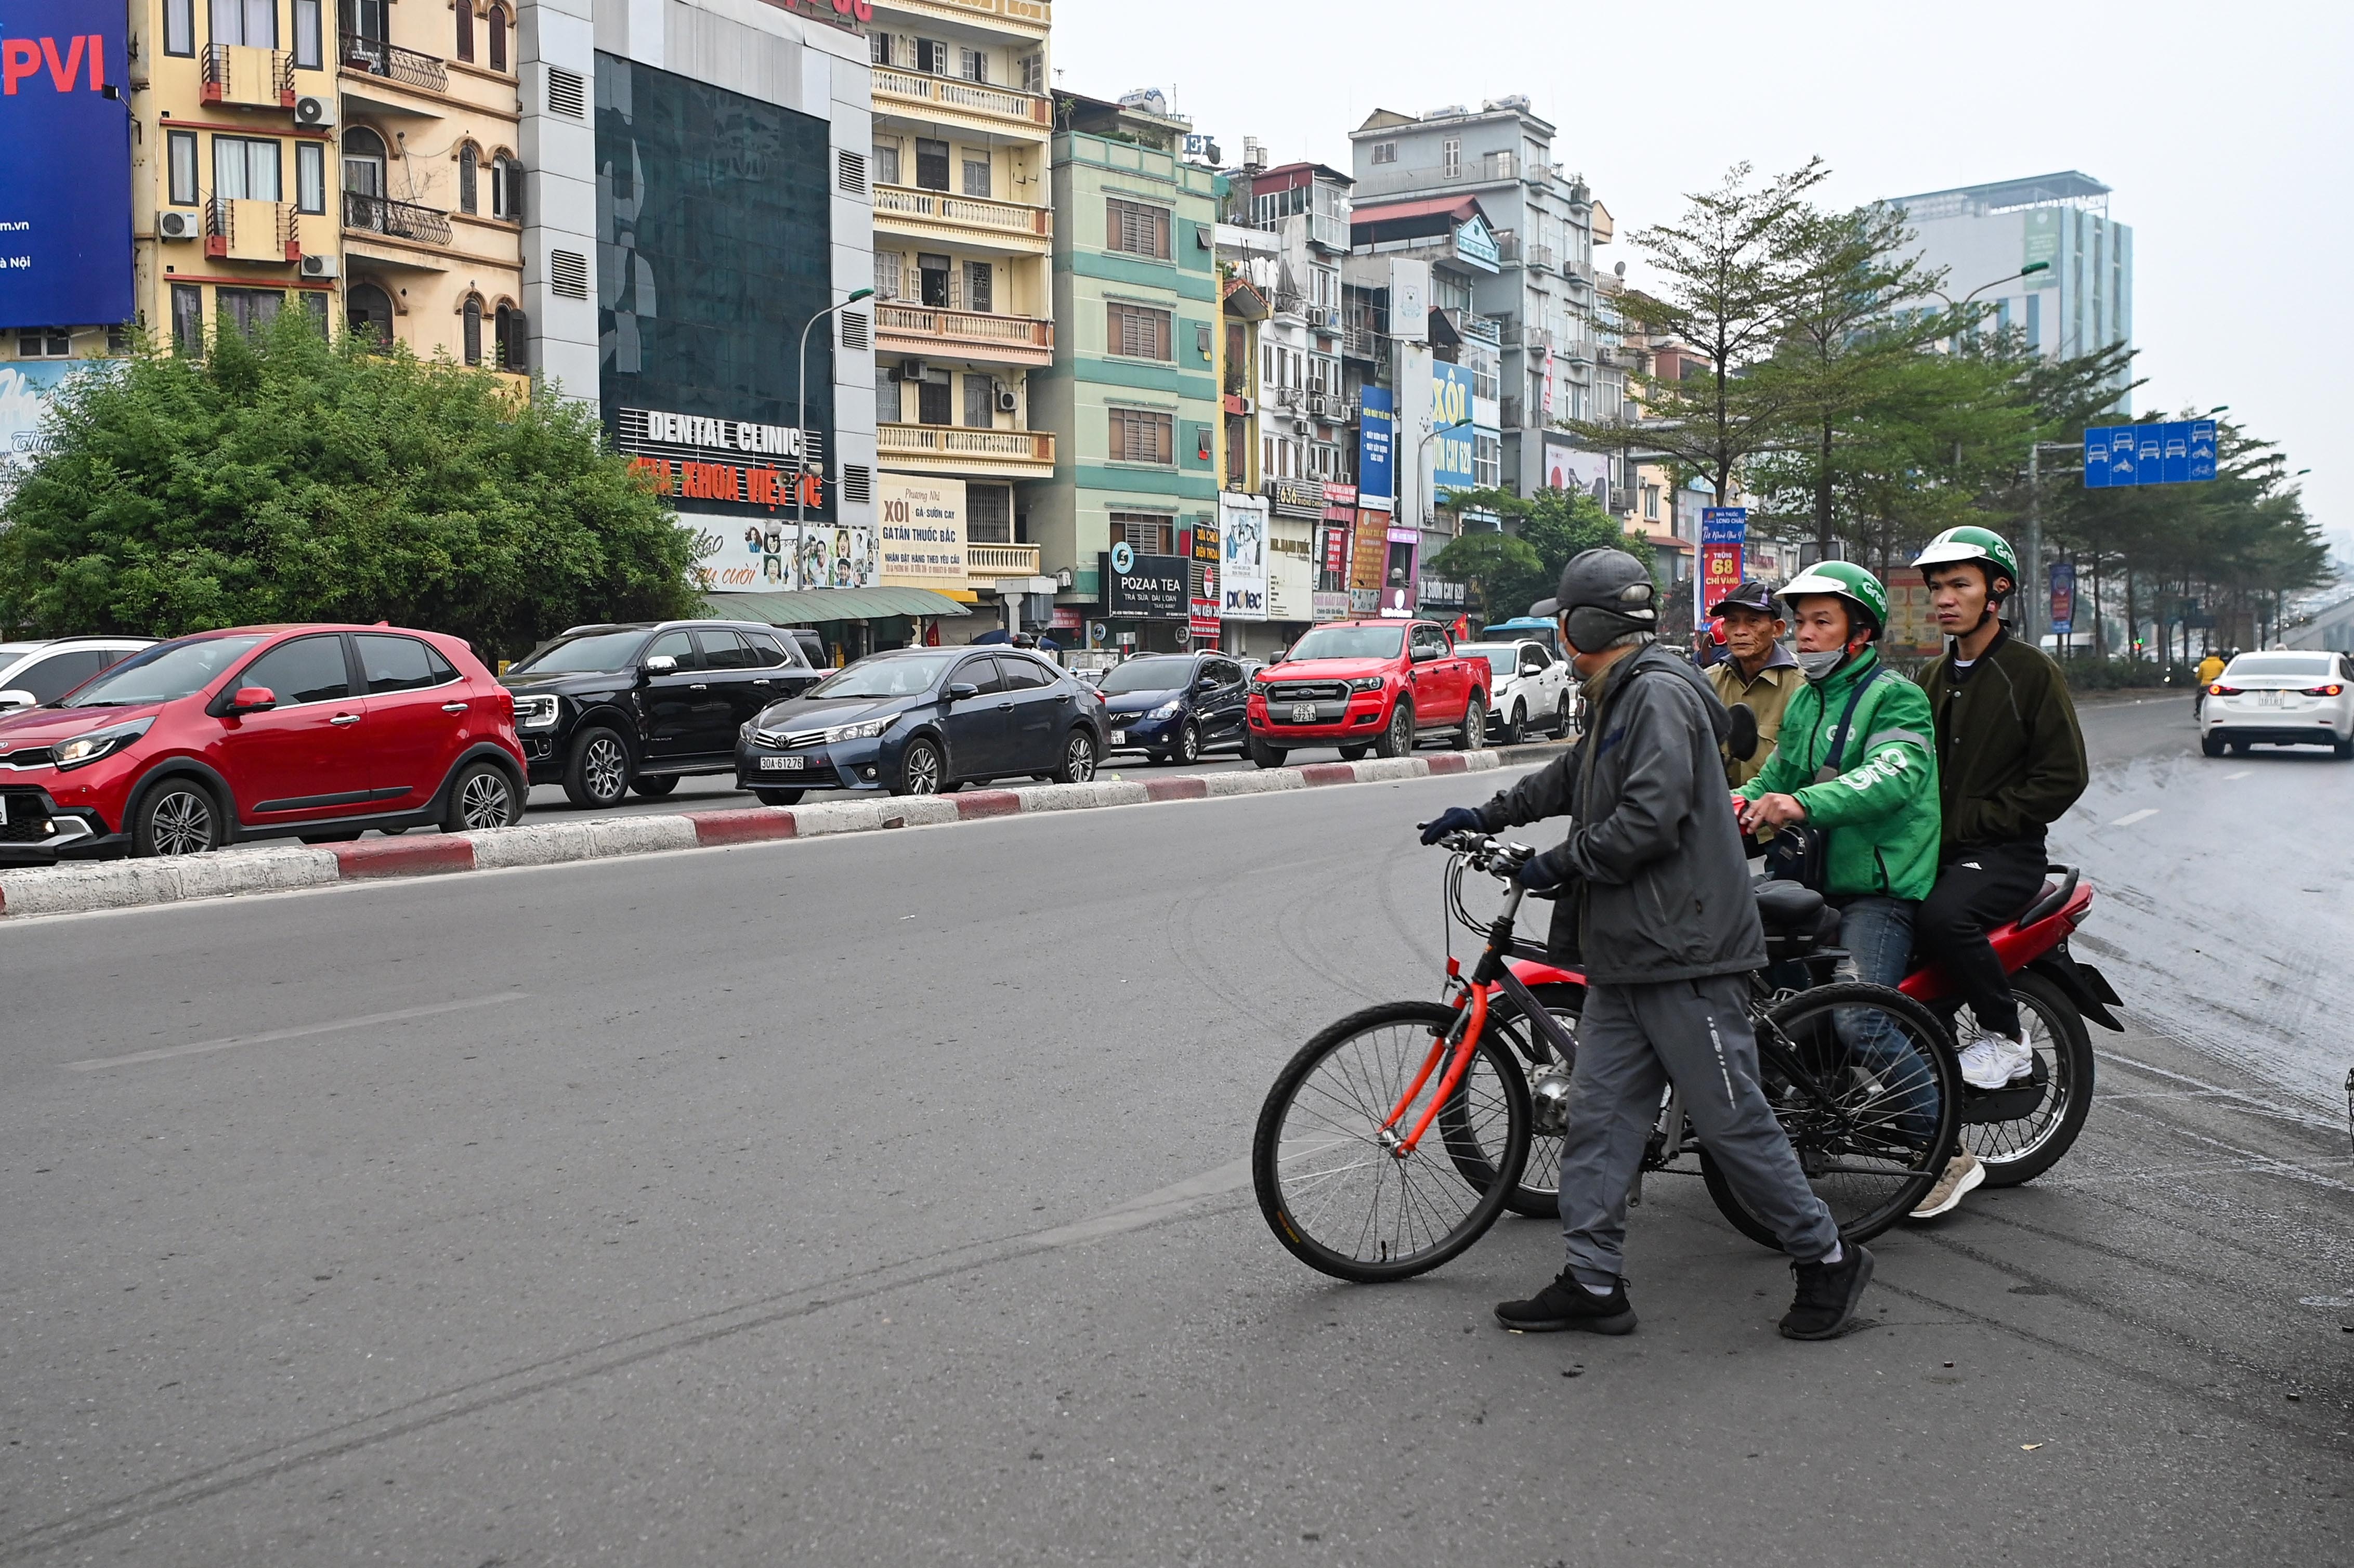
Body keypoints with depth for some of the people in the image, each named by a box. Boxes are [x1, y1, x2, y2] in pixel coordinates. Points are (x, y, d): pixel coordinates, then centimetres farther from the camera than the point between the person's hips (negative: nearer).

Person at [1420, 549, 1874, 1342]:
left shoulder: (1661, 693, -14)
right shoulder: (1617, 700, 18)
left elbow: (1650, 817, -24)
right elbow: (1571, 777, 36)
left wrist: (1560, 865, -13)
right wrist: (1487, 817, 38)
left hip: (1686, 955, -10)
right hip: (1623, 956, 10)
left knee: (1733, 1122, -1)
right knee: (1599, 1115, 8)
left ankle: (1828, 1260, 15)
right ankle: (1593, 1282, 14)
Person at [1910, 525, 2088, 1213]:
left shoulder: (2031, 671, -3)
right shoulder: (1937, 677, 20)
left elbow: (2064, 776, -9)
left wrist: (1970, 820, -13)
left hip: (2005, 850, -7)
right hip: (1933, 846, 8)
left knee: (1942, 917, -37)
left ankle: (2006, 1036, -10)